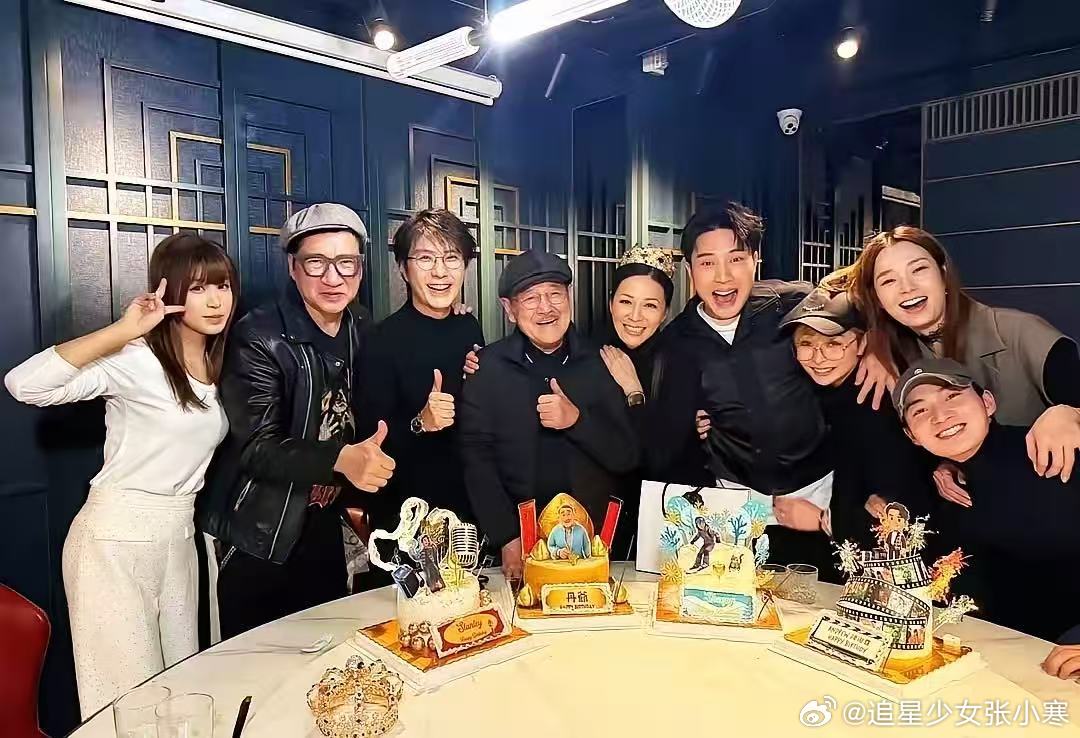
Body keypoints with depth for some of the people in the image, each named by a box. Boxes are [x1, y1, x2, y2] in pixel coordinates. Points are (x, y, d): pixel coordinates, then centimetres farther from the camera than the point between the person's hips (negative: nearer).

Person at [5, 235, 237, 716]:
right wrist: (122, 331, -33)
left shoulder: (219, 366, 5)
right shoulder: (136, 359, -16)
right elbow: (23, 384, -29)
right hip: (117, 538, -6)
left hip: (179, 535, 7)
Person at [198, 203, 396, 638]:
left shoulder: (361, 333, 0)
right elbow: (256, 447, -24)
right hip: (259, 538, -5)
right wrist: (340, 458, -38)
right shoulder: (258, 339, -19)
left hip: (325, 528, 6)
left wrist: (353, 496, 3)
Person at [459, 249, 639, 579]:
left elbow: (626, 458, -2)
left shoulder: (599, 364, 0)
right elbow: (477, 460, -5)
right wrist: (508, 539, -14)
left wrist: (576, 419, -19)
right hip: (517, 538, -1)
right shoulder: (487, 367, -3)